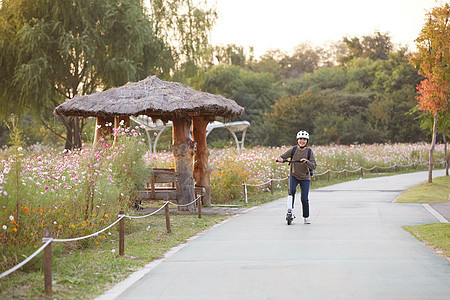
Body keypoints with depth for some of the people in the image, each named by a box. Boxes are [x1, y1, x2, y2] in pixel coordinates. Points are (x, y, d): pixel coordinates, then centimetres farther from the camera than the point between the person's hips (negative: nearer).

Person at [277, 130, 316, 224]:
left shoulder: (309, 151, -6)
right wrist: (280, 159, -24)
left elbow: (313, 166, -13)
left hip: (305, 177, 0)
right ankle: (290, 210, -17)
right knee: (292, 190, -29)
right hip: (294, 175, 0)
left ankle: (306, 217, 12)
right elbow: (282, 156, 0)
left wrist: (306, 161, -32)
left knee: (304, 198, -5)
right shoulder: (293, 150, -2)